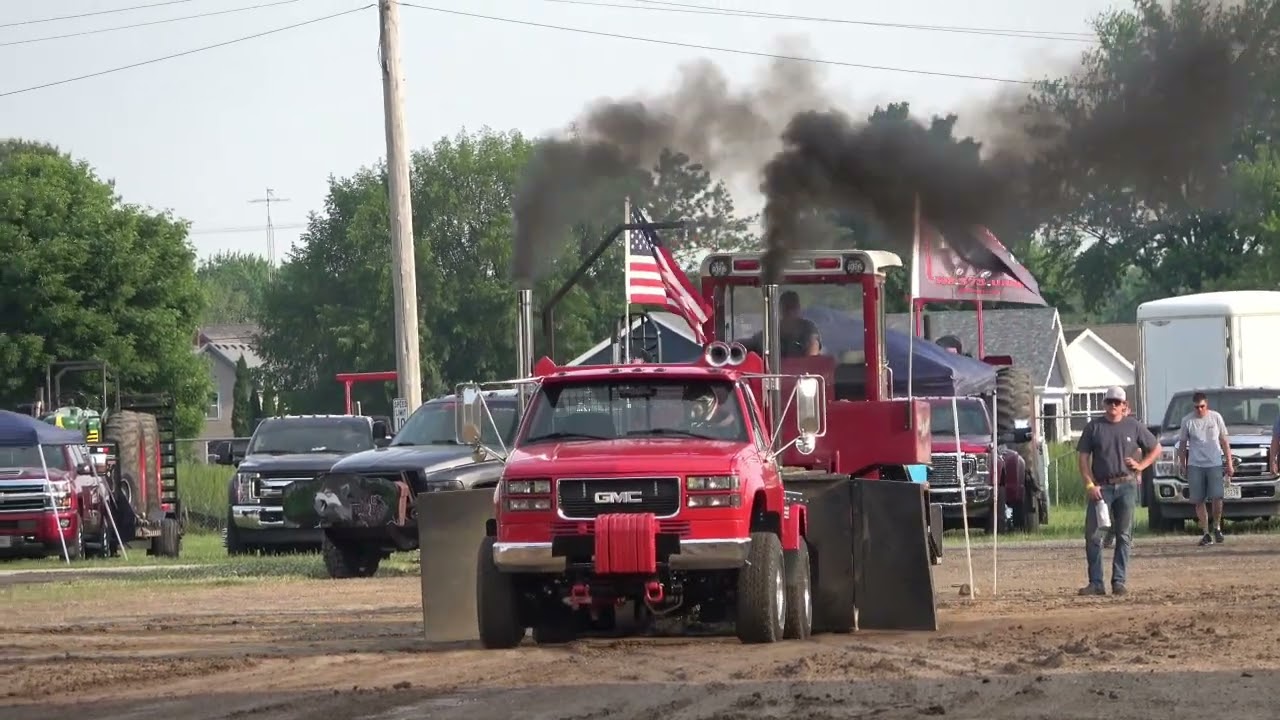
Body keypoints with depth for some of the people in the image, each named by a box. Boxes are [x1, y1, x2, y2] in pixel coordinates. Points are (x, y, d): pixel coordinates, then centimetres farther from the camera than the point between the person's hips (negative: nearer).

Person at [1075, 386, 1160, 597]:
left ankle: (1119, 581, 5)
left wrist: (1141, 465, 2)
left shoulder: (1133, 427, 8)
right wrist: (1089, 484, -8)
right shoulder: (1094, 427, 6)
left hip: (1127, 486, 1)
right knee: (1093, 534, -8)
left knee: (1124, 535, 1)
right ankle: (1096, 583, -5)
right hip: (1101, 487, -1)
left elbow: (1156, 448, 18)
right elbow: (1083, 457, 3)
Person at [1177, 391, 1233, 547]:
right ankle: (1206, 534, 7)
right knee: (1199, 501, 0)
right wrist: (1182, 465, 5)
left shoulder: (1216, 417, 3)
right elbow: (1182, 445, 8)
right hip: (1195, 465, 1)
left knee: (1217, 498, -11)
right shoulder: (1187, 421, 2)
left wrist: (1229, 462, 6)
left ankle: (1217, 527, 11)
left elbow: (1224, 441, 9)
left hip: (1214, 464, -1)